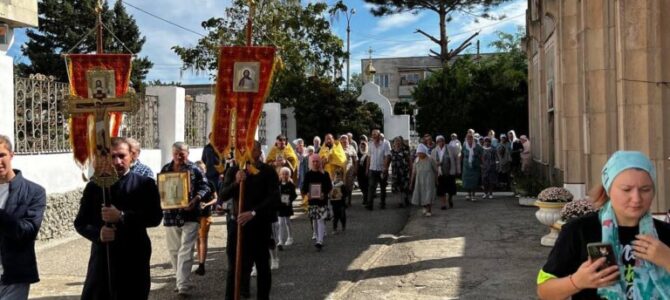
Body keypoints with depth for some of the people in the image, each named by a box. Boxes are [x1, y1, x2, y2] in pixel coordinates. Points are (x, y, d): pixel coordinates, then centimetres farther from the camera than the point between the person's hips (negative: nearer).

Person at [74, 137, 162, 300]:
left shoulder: (145, 184, 0)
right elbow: (80, 222, 6)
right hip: (101, 260, 2)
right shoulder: (93, 186, 6)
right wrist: (98, 233, -16)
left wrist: (122, 216, -23)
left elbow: (155, 217, -11)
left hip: (134, 261, -2)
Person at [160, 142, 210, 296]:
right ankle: (182, 280, 28)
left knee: (185, 251, -7)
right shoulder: (165, 169, 7)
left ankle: (183, 286, -7)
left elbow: (204, 187, -5)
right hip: (171, 216, 5)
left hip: (190, 216, -4)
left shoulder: (194, 169, -4)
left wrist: (195, 200, -21)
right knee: (174, 250, 13)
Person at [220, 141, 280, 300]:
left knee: (262, 265, 10)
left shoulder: (268, 171, -5)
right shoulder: (233, 171, 3)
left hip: (260, 224, -1)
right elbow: (222, 196, -5)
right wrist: (236, 182, -22)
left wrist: (253, 212, -25)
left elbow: (274, 198, -15)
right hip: (238, 223, 2)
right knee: (234, 266, 4)